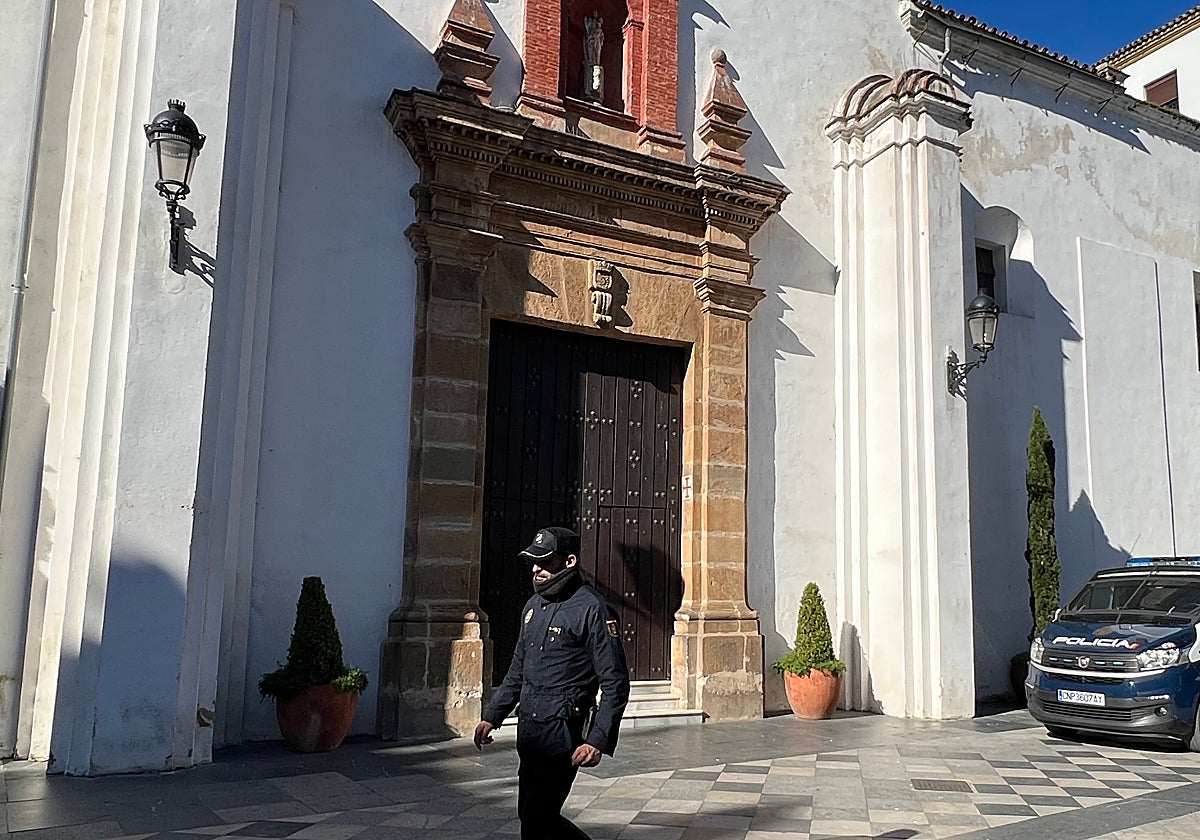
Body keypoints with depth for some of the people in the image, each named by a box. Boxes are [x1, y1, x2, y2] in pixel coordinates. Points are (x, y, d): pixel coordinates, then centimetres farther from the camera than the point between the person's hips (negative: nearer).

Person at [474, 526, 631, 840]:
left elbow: (615, 684, -14)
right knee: (534, 815, 16)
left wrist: (597, 741, -20)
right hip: (529, 731, 8)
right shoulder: (534, 605, 11)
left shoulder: (592, 609, -13)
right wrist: (492, 716, 17)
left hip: (562, 733, -8)